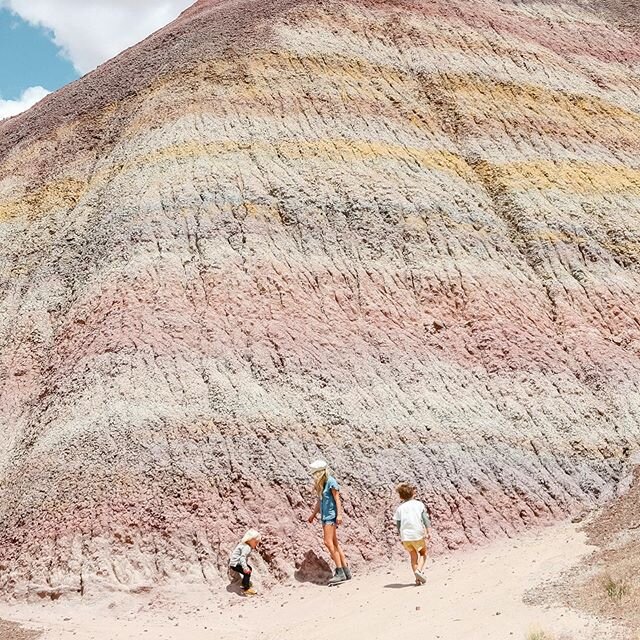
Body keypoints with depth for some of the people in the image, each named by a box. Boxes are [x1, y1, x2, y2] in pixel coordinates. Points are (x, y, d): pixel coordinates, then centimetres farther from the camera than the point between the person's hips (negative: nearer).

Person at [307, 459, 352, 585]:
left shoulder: (331, 482, -10)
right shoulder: (321, 484, 15)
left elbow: (337, 499, -13)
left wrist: (339, 515, -20)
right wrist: (313, 514, 30)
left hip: (331, 515, -9)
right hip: (325, 516, 9)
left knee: (328, 542, -16)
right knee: (334, 544, 8)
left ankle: (340, 573, -15)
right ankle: (346, 571, 12)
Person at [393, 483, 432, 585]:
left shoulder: (400, 508, 10)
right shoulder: (419, 504, 6)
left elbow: (398, 525, 9)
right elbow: (425, 518, -6)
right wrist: (428, 531, -12)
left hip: (405, 536, 2)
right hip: (418, 534, -2)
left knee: (413, 556, 19)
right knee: (423, 553, 19)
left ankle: (418, 578, 15)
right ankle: (419, 570, -5)